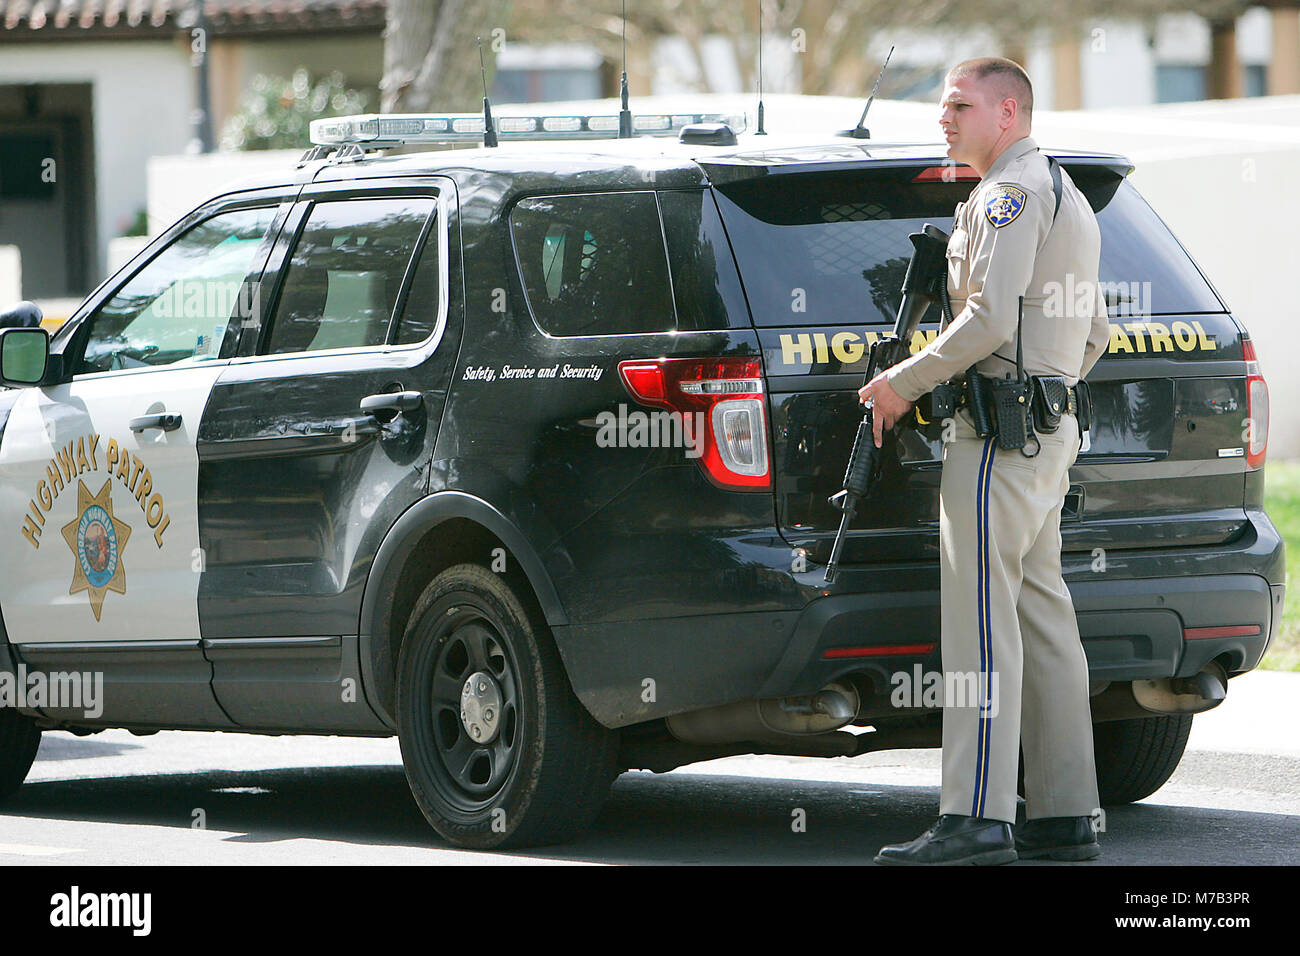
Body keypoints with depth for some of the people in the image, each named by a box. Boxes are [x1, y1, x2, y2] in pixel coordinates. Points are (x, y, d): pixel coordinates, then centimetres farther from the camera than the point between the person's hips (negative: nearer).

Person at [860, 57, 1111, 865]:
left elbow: (990, 319, -21)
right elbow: (1095, 334, 27)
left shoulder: (1011, 192, -11)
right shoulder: (1069, 198, 22)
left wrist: (902, 383, -13)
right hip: (1053, 427, 11)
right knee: (1042, 617, 10)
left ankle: (977, 820, -19)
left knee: (981, 622, -14)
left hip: (1000, 432, -11)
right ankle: (1065, 815, 9)